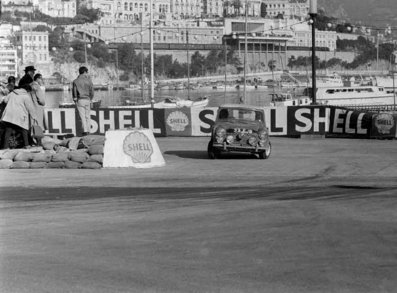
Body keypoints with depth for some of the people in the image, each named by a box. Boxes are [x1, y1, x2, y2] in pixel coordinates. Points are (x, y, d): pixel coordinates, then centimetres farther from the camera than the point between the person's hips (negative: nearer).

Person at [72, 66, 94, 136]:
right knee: (87, 116, 10)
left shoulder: (75, 81, 0)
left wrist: (75, 100, 5)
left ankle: (85, 130, -9)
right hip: (87, 99, 1)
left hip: (80, 100, -1)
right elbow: (92, 91, 1)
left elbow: (74, 92, -2)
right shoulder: (88, 80, 1)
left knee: (82, 116, -2)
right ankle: (88, 130, 9)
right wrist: (90, 99, 14)